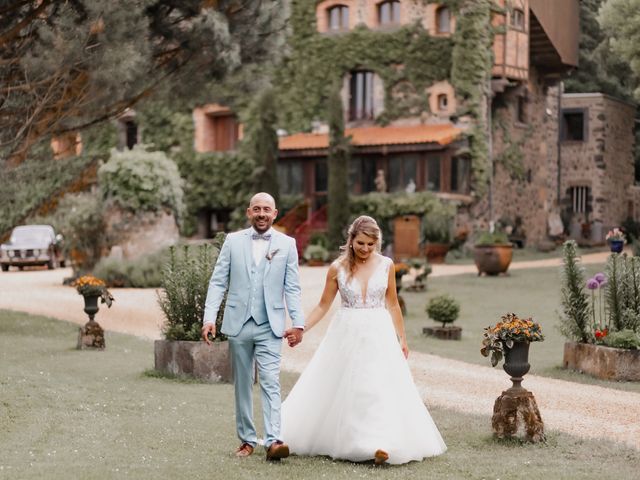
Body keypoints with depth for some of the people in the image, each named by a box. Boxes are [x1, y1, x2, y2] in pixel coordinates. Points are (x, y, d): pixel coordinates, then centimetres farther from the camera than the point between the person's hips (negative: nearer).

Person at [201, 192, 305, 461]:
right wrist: (209, 318, -7)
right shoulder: (233, 241, 5)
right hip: (238, 324, 2)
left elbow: (292, 287, 3)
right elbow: (218, 282, 3)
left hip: (270, 327, -2)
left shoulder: (287, 244, 3)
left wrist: (298, 323, -5)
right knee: (242, 385, 9)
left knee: (270, 383, -12)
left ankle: (273, 441, -19)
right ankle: (247, 440, 19)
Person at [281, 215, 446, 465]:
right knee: (340, 389, 4)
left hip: (379, 334, 0)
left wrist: (402, 338, 11)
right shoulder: (338, 268, -2)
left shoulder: (386, 265, 1)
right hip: (347, 334, 0)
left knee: (380, 387, -10)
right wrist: (301, 329, -5)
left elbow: (393, 304, 9)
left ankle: (379, 444, -13)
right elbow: (323, 305, 4)